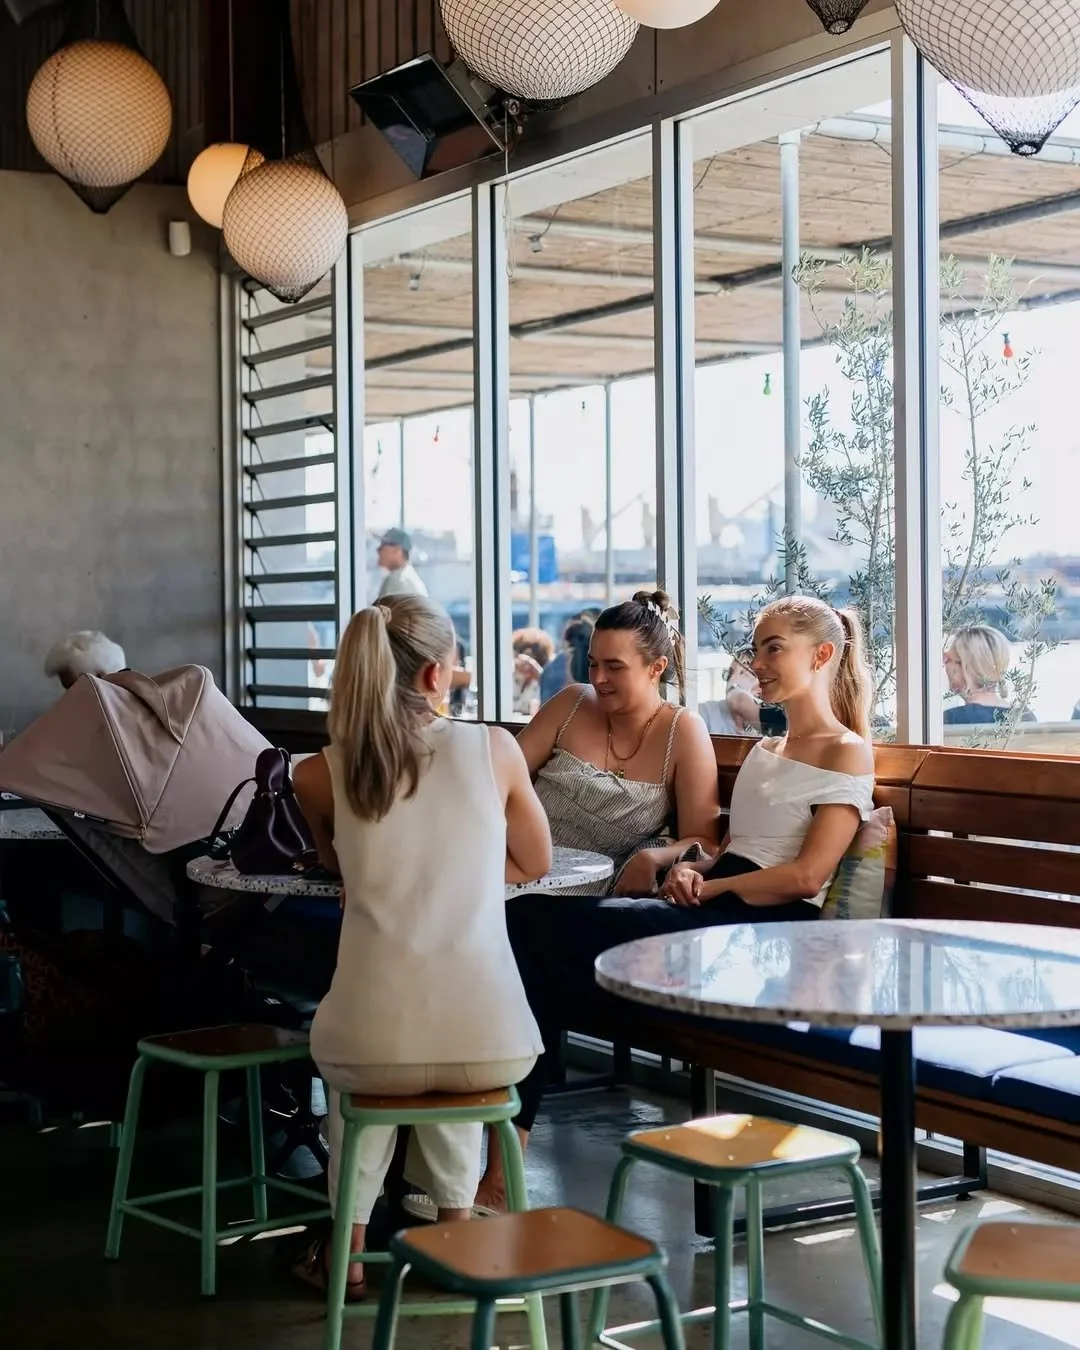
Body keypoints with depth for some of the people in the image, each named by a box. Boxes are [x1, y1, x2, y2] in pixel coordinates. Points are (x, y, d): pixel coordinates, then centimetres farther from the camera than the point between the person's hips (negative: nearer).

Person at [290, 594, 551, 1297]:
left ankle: (349, 1245, 36)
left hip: (374, 1048, 0)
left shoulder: (319, 775, 0)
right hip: (490, 1044, 0)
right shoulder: (494, 748, -2)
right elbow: (535, 862, 16)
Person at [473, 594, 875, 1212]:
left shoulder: (846, 753, 2)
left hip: (768, 929, -8)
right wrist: (694, 870, 0)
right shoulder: (766, 751, 28)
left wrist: (708, 888, -7)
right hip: (713, 909, 8)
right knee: (529, 919, -19)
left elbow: (805, 876, -9)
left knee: (539, 931, -25)